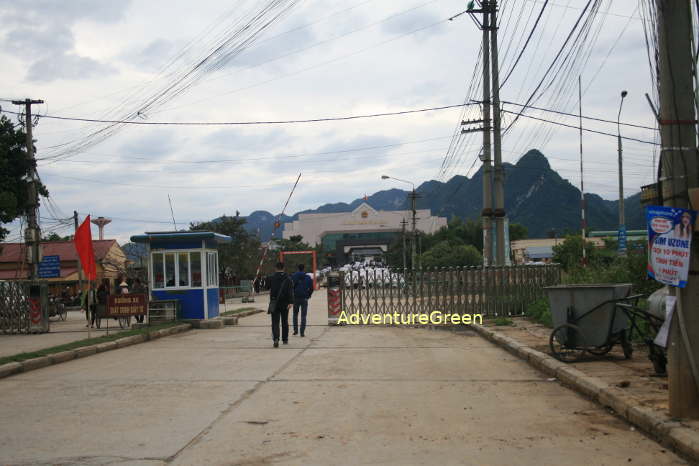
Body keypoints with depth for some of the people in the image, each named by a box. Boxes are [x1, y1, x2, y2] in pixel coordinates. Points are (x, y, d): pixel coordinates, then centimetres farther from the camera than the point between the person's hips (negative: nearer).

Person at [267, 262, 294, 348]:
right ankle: (285, 339, 23)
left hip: (274, 303, -1)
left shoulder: (271, 278, -1)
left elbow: (269, 289, 11)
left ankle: (276, 338, -23)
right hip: (285, 304, 1)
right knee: (285, 322, 15)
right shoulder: (288, 279, -1)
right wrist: (290, 302, -16)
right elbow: (291, 291, -11)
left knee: (275, 322, -3)